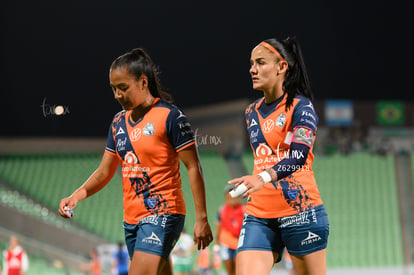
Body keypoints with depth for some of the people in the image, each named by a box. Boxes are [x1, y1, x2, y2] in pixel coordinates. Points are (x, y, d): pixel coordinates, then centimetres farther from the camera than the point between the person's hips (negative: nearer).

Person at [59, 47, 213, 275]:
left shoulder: (169, 116, -9)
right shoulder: (118, 122, 12)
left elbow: (193, 168, -9)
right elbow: (104, 172, 16)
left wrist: (201, 218, -12)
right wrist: (77, 196, -2)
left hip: (162, 215, -7)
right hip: (131, 218, 7)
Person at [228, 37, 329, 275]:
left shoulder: (301, 106, -7)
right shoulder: (252, 112, 14)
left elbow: (299, 155, -23)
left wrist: (264, 177, -38)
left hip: (300, 213, -5)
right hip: (258, 216, 5)